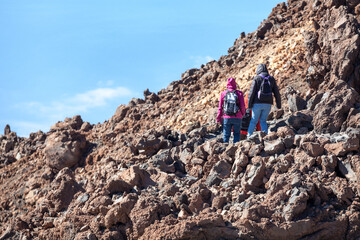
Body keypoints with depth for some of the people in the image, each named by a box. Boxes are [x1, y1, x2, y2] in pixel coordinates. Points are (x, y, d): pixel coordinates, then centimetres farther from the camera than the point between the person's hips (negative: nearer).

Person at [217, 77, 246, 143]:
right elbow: (242, 106, -3)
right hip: (237, 118, -1)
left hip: (226, 118, 1)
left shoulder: (223, 93, 1)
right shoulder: (239, 93, -1)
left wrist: (218, 118, 8)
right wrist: (242, 113, 17)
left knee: (226, 135, 8)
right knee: (237, 134, 10)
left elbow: (220, 107, 1)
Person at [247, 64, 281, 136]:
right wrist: (279, 104, 16)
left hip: (258, 103, -3)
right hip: (268, 104, 3)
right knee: (263, 121, 14)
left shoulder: (256, 79, -4)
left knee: (254, 121, 11)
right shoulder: (271, 79, 6)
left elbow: (252, 92, -8)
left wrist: (249, 105, -3)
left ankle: (249, 136, 17)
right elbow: (276, 93, 8)